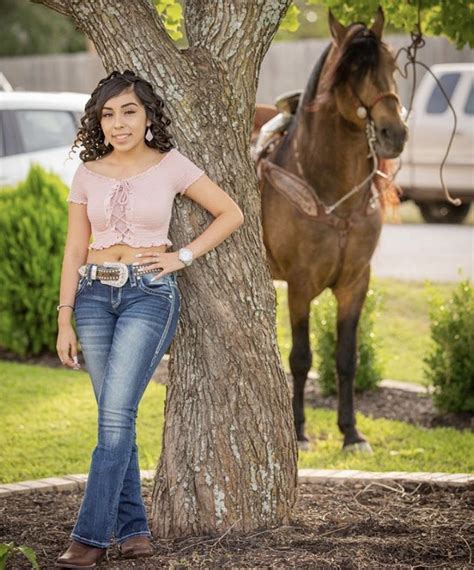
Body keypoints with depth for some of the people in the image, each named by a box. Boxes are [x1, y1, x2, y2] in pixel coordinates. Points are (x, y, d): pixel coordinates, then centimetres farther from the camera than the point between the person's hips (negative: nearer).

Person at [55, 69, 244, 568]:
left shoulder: (170, 166, 0)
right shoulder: (88, 174, 7)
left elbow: (231, 214, 6)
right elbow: (74, 250, 8)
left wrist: (183, 256, -1)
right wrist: (64, 318, 3)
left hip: (149, 293, -4)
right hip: (95, 294, 4)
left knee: (116, 414, -12)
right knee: (115, 417, 5)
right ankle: (133, 528, 13)